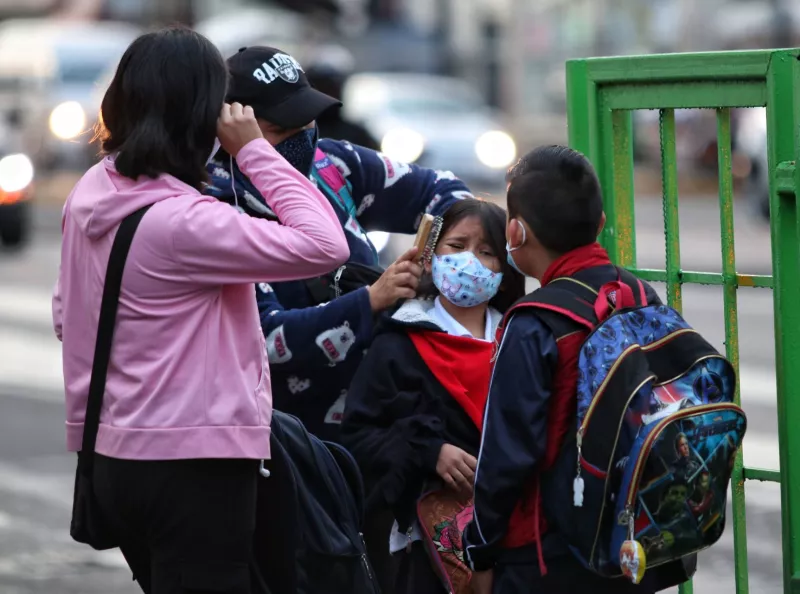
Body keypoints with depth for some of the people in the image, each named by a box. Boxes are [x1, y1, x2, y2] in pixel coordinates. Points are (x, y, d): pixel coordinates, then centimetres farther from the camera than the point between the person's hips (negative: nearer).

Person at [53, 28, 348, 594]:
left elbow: (67, 315, 17)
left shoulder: (90, 194, 5)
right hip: (195, 466, -9)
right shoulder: (182, 221, -21)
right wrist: (255, 152, -14)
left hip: (117, 458, 9)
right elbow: (326, 245, -23)